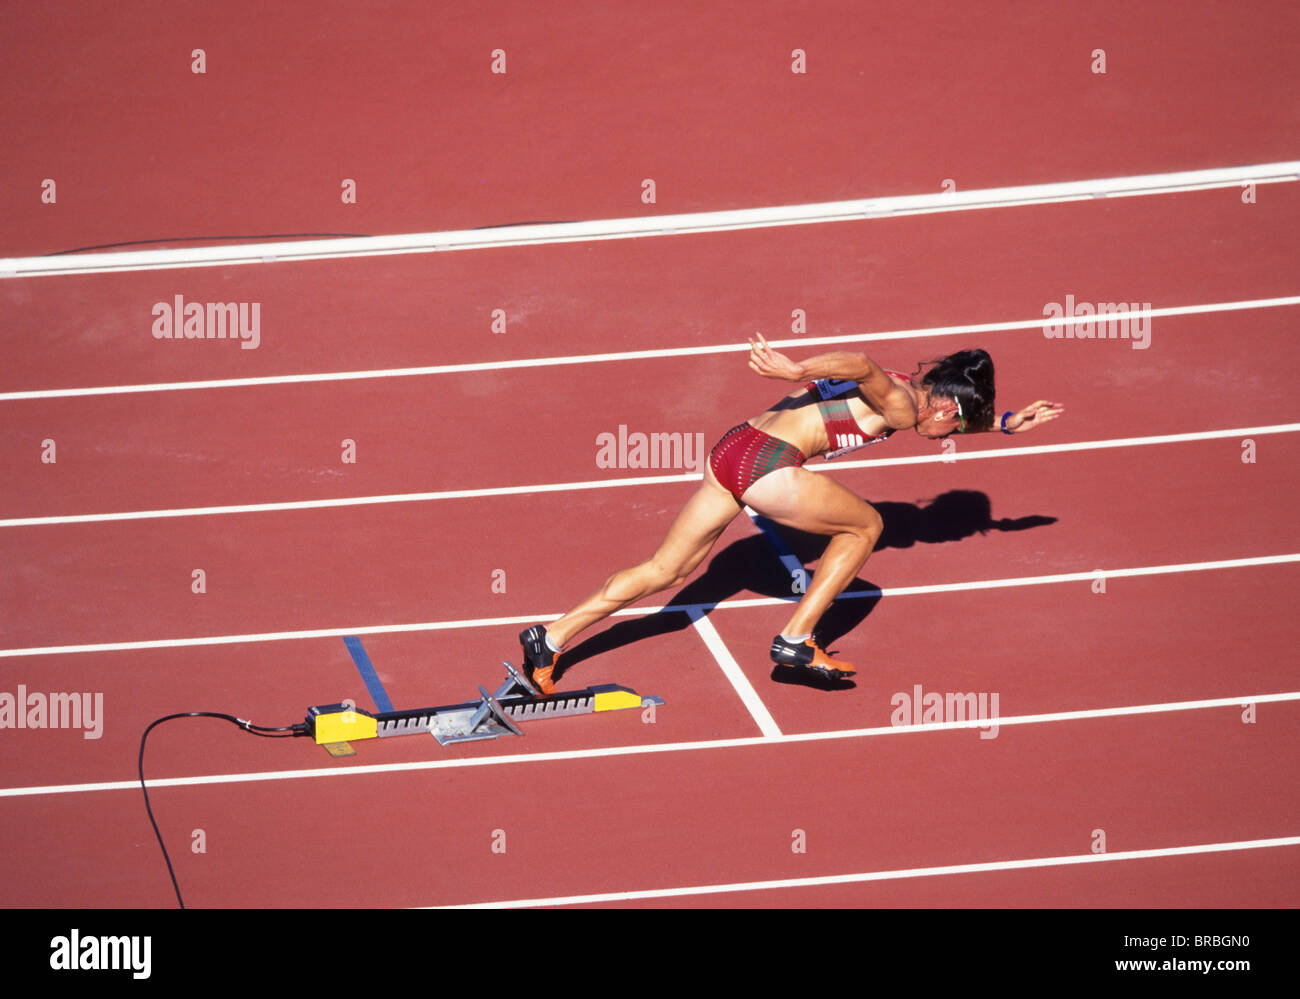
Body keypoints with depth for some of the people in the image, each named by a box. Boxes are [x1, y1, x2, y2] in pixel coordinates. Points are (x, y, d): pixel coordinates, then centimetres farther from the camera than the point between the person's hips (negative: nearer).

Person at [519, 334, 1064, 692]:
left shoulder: (909, 391, 23)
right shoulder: (899, 405, -4)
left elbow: (949, 415, 43)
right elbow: (862, 364, -24)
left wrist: (1007, 423, 38)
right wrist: (797, 371, -36)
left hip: (730, 450, 9)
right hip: (767, 463, -9)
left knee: (665, 570, 12)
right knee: (865, 525, 12)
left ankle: (550, 639, 8)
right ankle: (795, 640, 11)